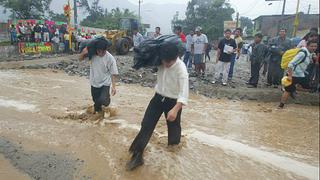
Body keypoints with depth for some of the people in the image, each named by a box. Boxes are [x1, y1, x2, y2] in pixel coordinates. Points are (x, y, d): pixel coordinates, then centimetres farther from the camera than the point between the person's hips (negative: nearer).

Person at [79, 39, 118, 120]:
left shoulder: (110, 58, -19)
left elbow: (113, 73, -14)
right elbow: (81, 59, 3)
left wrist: (113, 86, -20)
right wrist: (83, 52, -19)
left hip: (105, 83, -4)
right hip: (94, 83, 4)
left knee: (103, 100, -22)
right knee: (96, 100, 17)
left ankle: (107, 101, 15)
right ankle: (98, 112, 45)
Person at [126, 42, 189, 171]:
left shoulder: (181, 68, -25)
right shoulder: (162, 62, -9)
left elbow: (184, 91, -34)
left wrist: (175, 109, -45)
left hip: (173, 101, -4)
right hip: (158, 97, 5)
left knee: (173, 126, 12)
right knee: (146, 124, 1)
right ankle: (137, 155, 12)